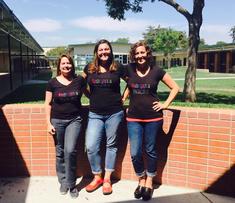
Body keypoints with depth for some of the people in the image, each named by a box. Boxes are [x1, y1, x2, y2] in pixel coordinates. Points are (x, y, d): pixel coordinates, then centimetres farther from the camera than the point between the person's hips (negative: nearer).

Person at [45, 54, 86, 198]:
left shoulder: (79, 80, -1)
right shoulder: (53, 83, -1)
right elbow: (48, 104, 2)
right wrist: (49, 123, -2)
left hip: (74, 120, -1)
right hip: (57, 121, 1)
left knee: (70, 150, -13)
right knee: (60, 152, 9)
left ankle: (71, 184, 5)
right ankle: (63, 182, 27)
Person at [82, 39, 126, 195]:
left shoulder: (118, 68, -2)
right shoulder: (89, 68, 3)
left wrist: (123, 97, 4)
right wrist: (91, 97, 11)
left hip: (114, 113, -1)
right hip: (95, 114, 2)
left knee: (111, 145, 9)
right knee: (91, 147, -2)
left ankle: (107, 179, 23)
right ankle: (97, 177, 20)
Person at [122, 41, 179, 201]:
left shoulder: (157, 71, -3)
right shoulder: (130, 69, 3)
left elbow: (175, 87, 5)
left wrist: (166, 104, -2)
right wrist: (123, 99, 9)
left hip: (153, 117, -2)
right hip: (133, 118, 2)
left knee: (150, 151, 8)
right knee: (135, 153, 1)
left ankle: (149, 183, 28)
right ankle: (141, 181, 26)